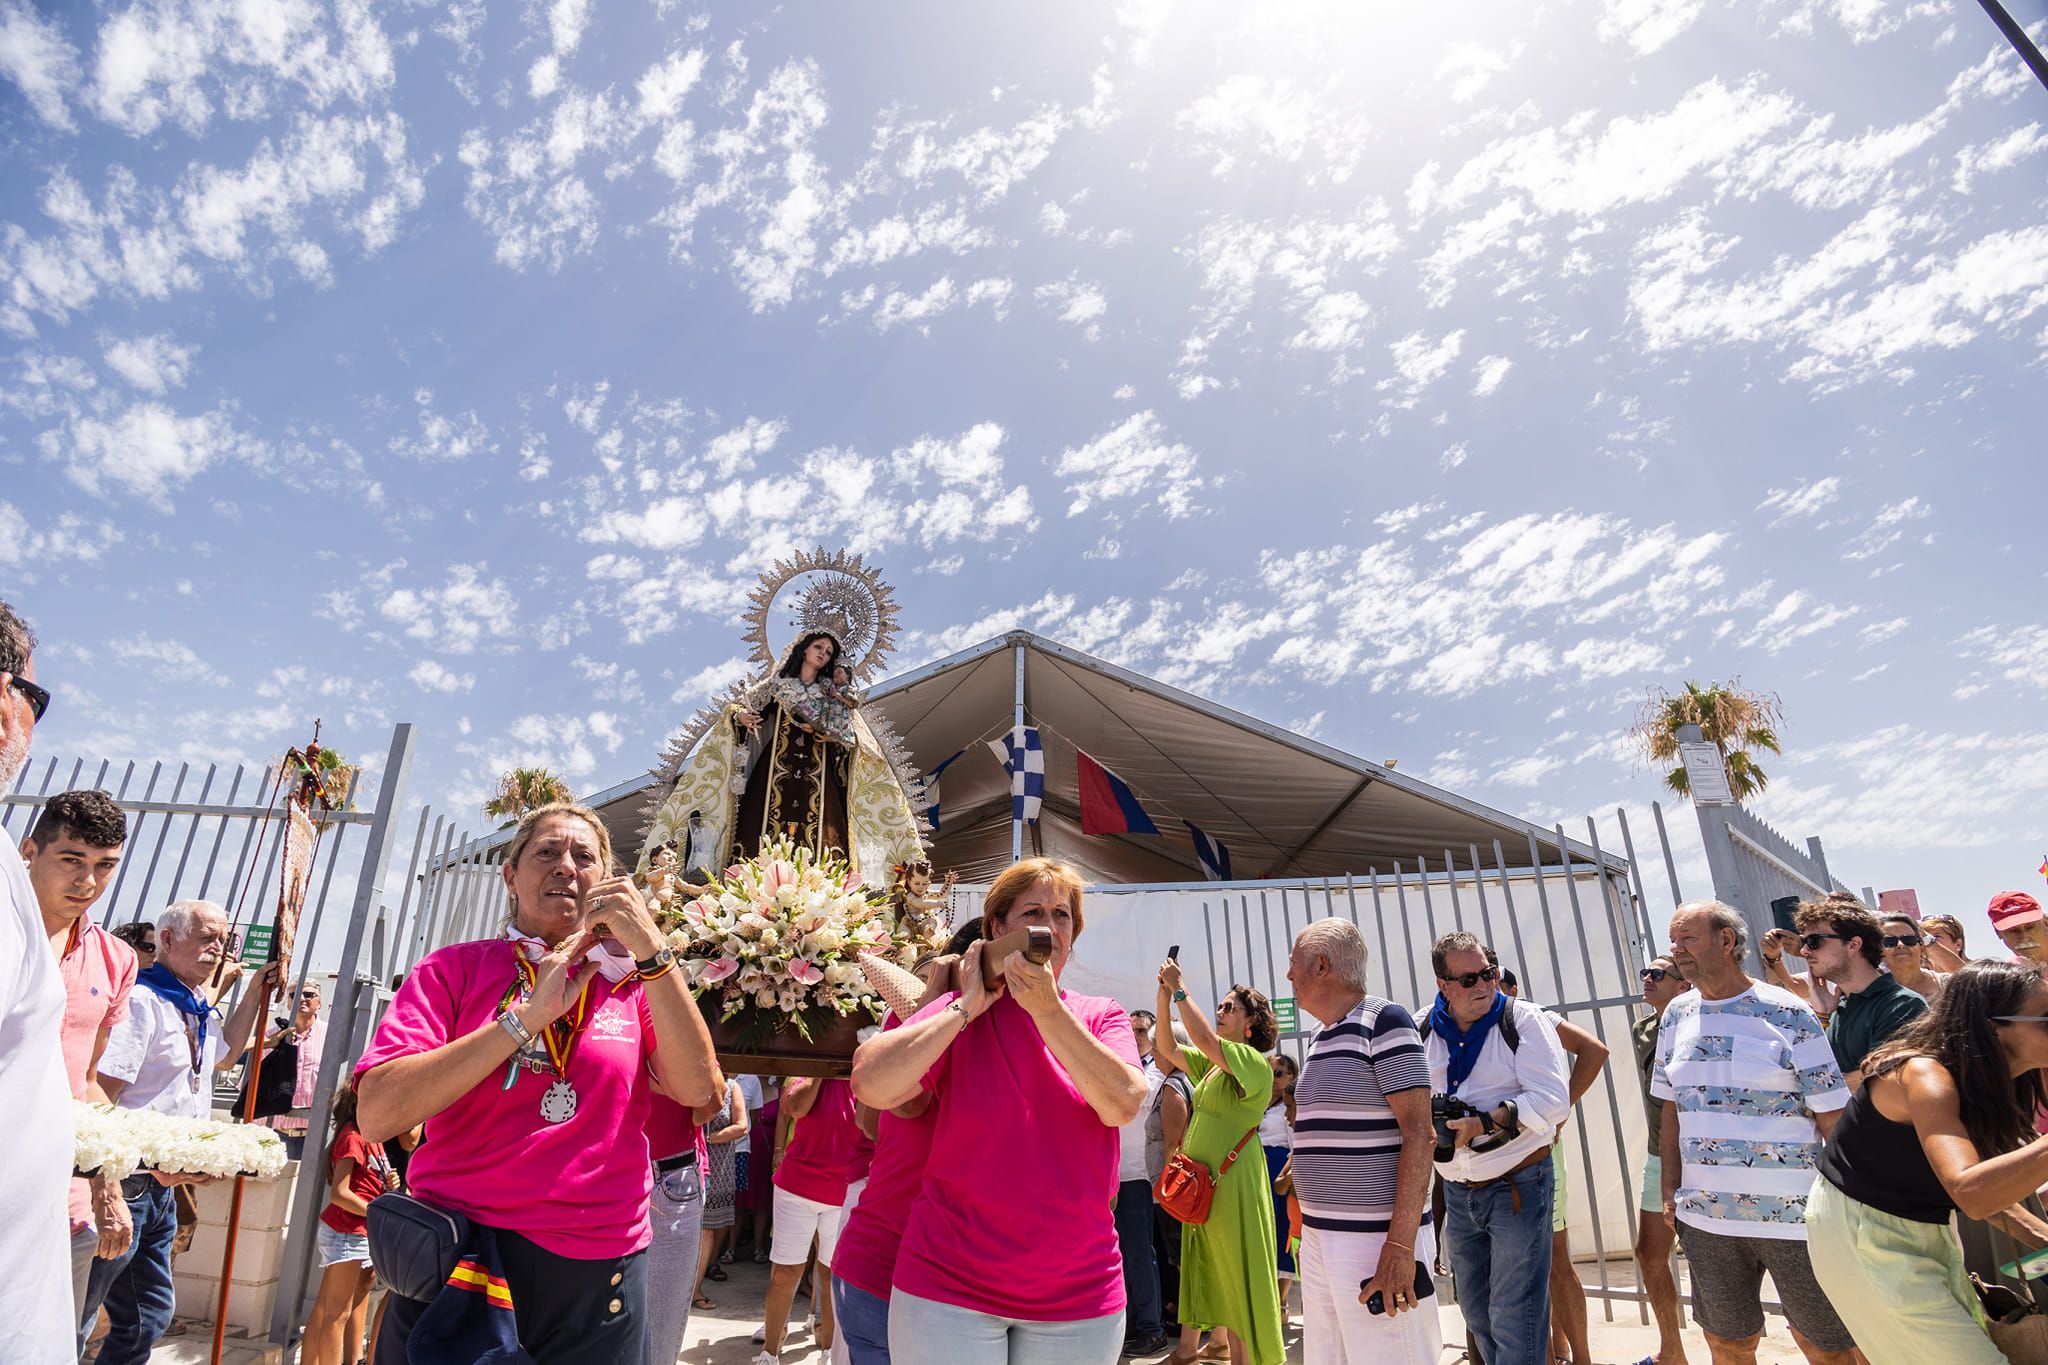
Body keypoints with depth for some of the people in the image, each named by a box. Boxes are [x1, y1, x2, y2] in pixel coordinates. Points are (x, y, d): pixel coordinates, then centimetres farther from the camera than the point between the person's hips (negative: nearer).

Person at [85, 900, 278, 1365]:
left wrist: (254, 992, 26)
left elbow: (224, 1052, 36)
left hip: (162, 1185, 9)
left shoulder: (197, 1011, 14)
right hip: (125, 1185, -9)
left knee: (150, 1316, 16)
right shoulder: (141, 1000, -17)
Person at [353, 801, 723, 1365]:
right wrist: (529, 1016, -19)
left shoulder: (630, 980, 3)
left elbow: (699, 1090, -12)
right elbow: (376, 1114, -14)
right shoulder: (454, 968, 0)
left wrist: (650, 950, -19)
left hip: (597, 1275, 2)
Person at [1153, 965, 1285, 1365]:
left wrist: (1180, 989, -23)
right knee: (1201, 1267, 16)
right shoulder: (1212, 1062, 12)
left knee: (1238, 1272, 0)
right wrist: (1164, 997, -4)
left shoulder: (1255, 1062, -13)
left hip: (1234, 1180, -8)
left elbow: (1205, 1039, -29)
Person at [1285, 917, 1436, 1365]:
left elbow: (1418, 1133, -17)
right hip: (1319, 1235, 8)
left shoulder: (1384, 1021, -11)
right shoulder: (1321, 1038, 13)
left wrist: (1400, 1245, -22)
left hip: (1375, 1238, -8)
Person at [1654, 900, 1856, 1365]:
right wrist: (1670, 1194, 8)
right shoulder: (1678, 1015, 7)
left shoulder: (1787, 1014, -8)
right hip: (1704, 1217, 4)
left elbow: (1832, 1117, -6)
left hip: (1794, 1216, -4)